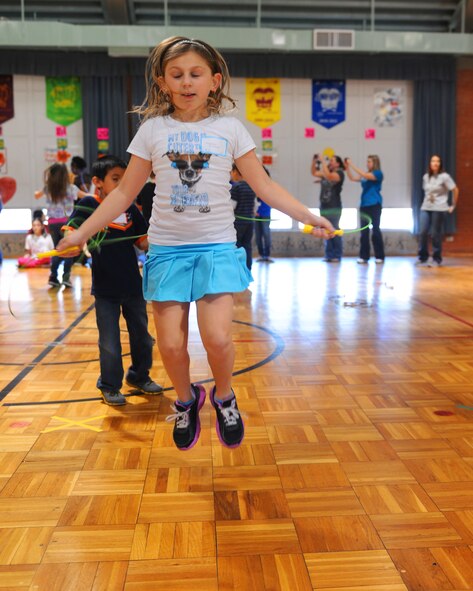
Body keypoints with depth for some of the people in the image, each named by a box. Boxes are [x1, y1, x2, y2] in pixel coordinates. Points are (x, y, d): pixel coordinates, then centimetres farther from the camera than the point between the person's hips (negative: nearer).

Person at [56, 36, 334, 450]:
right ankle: (186, 399, 30)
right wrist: (82, 233, 5)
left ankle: (224, 397, 18)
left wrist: (309, 216, -6)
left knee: (217, 338, -14)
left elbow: (265, 187, 4)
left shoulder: (230, 129, 2)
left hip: (216, 246, -1)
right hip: (167, 248, 1)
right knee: (171, 344, -2)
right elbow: (125, 192, 8)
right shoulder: (152, 130, 4)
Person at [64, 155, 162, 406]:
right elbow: (73, 233, -14)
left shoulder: (130, 208, 3)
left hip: (133, 285, 4)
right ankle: (109, 386, 25)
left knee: (141, 336, 16)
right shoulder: (88, 205, -7)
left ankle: (139, 377, 38)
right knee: (109, 342, 6)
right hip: (105, 289, -4)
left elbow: (144, 242, 7)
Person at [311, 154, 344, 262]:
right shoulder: (326, 172, 16)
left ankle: (337, 256, 0)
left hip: (334, 208, -7)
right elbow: (314, 173, 16)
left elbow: (329, 176, -24)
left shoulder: (339, 173, -6)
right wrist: (314, 161, 2)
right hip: (324, 207, 7)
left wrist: (323, 162, -20)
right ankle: (329, 255, 10)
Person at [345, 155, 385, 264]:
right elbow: (352, 178, 13)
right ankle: (364, 256, 7)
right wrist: (347, 167, -1)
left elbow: (365, 175, -20)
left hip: (374, 205, -6)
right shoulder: (366, 175, 14)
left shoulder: (378, 173, -5)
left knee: (375, 230, -6)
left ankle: (380, 256, -1)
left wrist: (352, 165, -19)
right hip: (364, 205, 6)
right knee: (364, 231, 4)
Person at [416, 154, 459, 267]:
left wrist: (453, 205, -1)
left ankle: (437, 259, 11)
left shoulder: (444, 176, -6)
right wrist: (428, 200, 10)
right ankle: (422, 258, 6)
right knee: (423, 232, -5)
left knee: (436, 234, -1)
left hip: (439, 209, -4)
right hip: (425, 208, 4)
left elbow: (455, 190, -3)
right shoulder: (426, 177, 8)